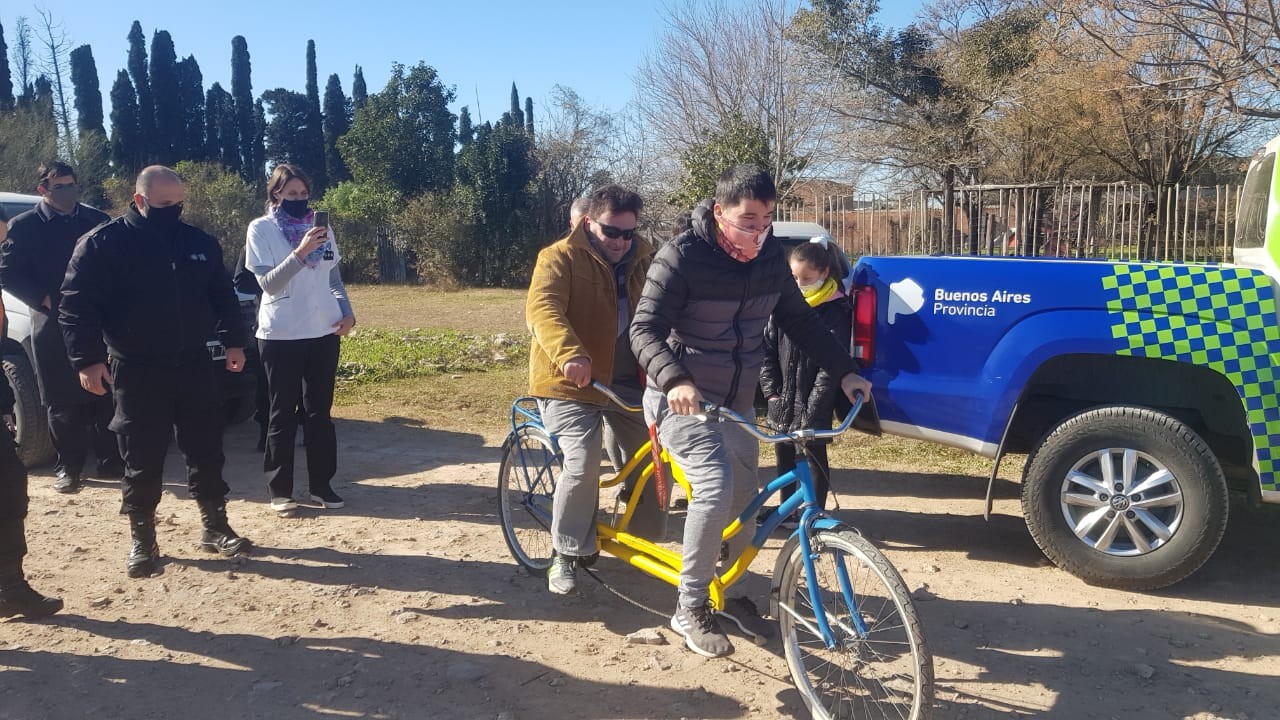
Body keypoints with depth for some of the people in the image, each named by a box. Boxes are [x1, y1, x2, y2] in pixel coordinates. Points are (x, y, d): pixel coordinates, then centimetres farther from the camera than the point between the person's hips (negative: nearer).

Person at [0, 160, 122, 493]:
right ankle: (68, 468, 13)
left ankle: (111, 463, 13)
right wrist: (44, 300, -11)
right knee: (63, 404, 4)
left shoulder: (97, 221, 8)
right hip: (53, 328, -1)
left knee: (106, 399, 4)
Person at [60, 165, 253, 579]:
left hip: (194, 365, 4)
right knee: (142, 461, 4)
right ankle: (142, 542, 17)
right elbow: (76, 306, -8)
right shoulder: (103, 244, -6)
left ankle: (215, 528, 21)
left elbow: (222, 296, 16)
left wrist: (233, 341, 9)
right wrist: (87, 359, -15)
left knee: (206, 451, 9)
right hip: (137, 371, -3)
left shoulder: (199, 243, 8)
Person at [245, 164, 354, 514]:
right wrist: (300, 252, -24)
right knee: (283, 413, 4)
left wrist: (348, 313, 0)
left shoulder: (321, 227, 8)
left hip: (324, 332, 4)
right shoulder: (261, 229, -4)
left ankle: (322, 484, 17)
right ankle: (280, 490, 12)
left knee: (320, 411, 9)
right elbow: (268, 282, -13)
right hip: (281, 336, -4)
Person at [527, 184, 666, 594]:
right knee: (583, 464, -18)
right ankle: (566, 555, 2)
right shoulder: (559, 257, -9)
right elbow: (542, 308, -25)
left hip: (628, 382, 5)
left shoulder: (643, 258, 8)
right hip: (571, 381, -5)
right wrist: (570, 354, -43)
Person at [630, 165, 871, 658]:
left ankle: (730, 593, 32)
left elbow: (799, 320, 8)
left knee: (743, 497, 10)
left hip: (735, 401, 6)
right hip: (681, 396, -6)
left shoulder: (770, 257, -2)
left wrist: (844, 371, -1)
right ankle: (690, 609, -8)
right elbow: (645, 329, -23)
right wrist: (675, 380, -41)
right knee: (715, 486, -24)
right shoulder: (682, 256, -18)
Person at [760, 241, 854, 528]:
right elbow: (767, 348, 7)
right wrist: (771, 391, -1)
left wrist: (813, 407, -16)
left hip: (813, 404, -5)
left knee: (815, 458, 5)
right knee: (784, 456, 14)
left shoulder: (835, 311, -9)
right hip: (783, 400, 5)